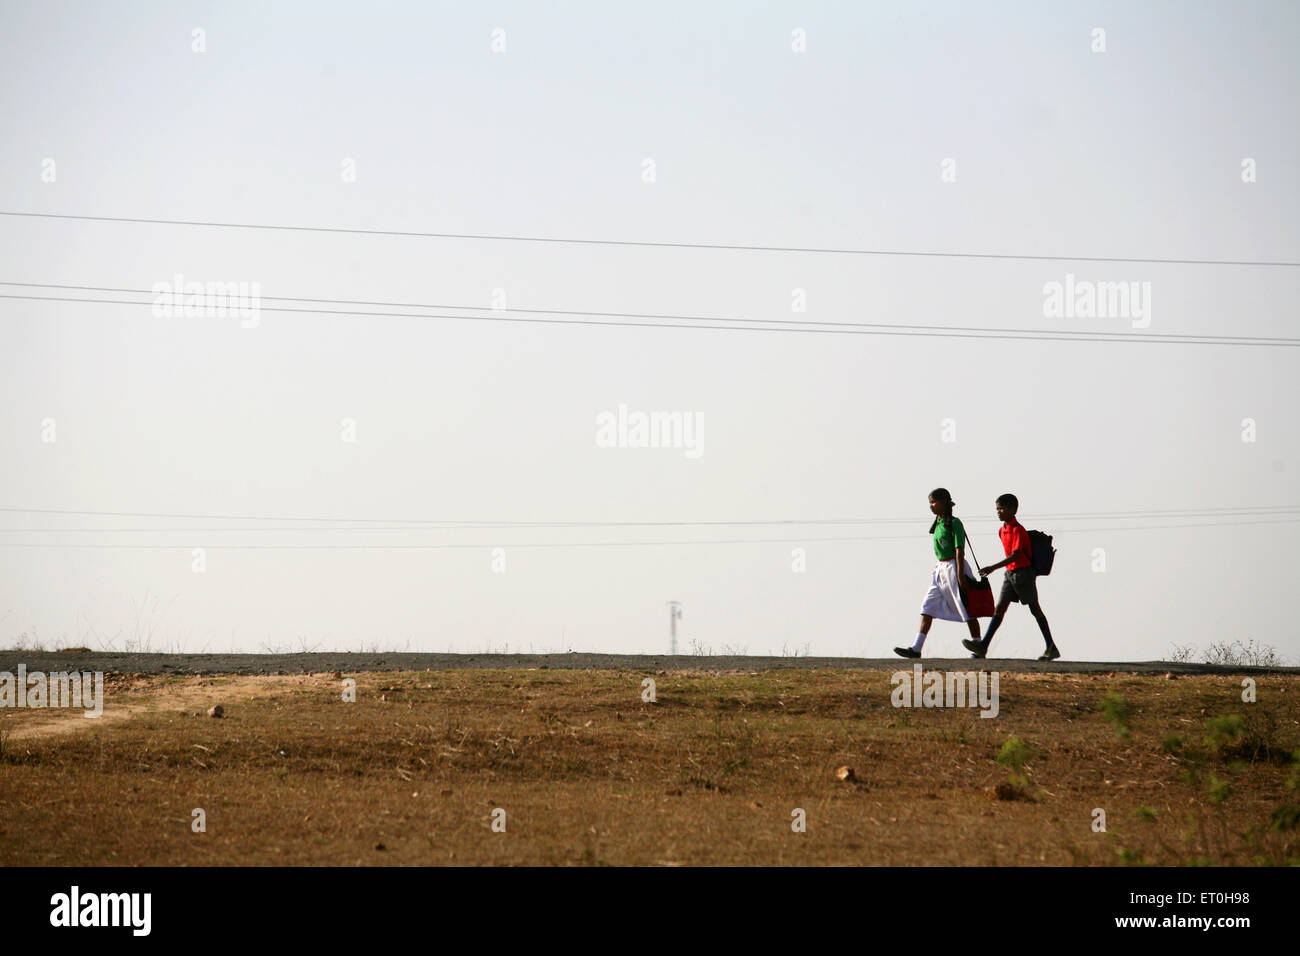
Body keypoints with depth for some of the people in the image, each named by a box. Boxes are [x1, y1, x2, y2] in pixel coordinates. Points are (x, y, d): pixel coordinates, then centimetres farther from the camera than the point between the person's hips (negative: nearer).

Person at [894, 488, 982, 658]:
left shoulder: (954, 523, -11)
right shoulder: (938, 523, 13)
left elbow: (959, 550, -17)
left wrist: (960, 576, -22)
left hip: (954, 567, -9)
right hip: (941, 570, 9)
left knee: (967, 611, -2)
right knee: (928, 607, -1)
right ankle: (916, 648, -6)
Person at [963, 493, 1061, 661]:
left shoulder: (1018, 530, -18)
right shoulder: (1002, 531, 9)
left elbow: (1015, 555, -25)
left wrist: (993, 568, -30)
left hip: (1023, 572, -8)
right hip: (1010, 573, 8)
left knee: (1034, 608, 1)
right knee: (1000, 607, -2)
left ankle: (1052, 648, 11)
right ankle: (983, 647, -12)